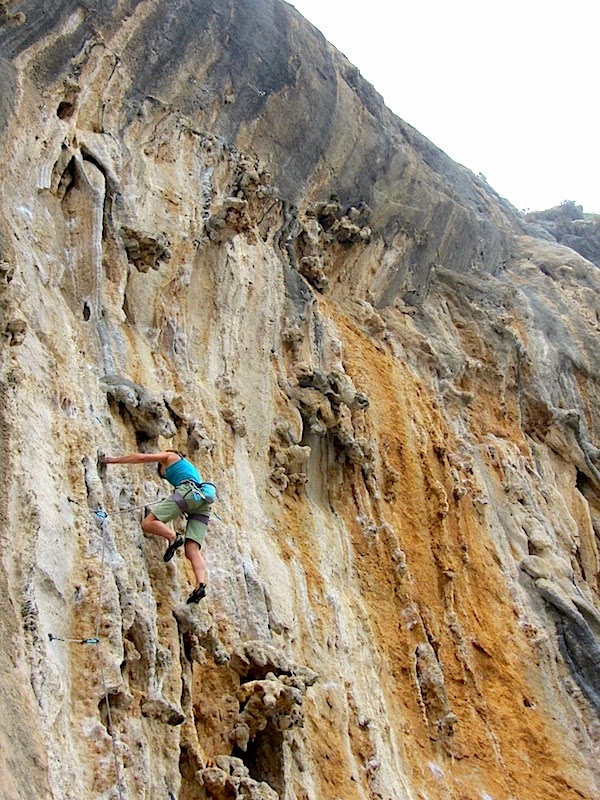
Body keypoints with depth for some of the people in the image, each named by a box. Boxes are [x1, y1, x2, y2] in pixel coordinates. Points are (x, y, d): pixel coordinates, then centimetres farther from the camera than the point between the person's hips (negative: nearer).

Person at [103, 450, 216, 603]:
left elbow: (142, 457, 18)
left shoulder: (170, 456, 23)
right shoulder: (188, 467, 42)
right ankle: (201, 585, -27)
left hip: (189, 492, -7)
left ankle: (173, 538, -29)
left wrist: (115, 459, 27)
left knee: (148, 522, -8)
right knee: (192, 549, -7)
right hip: (204, 501, 7)